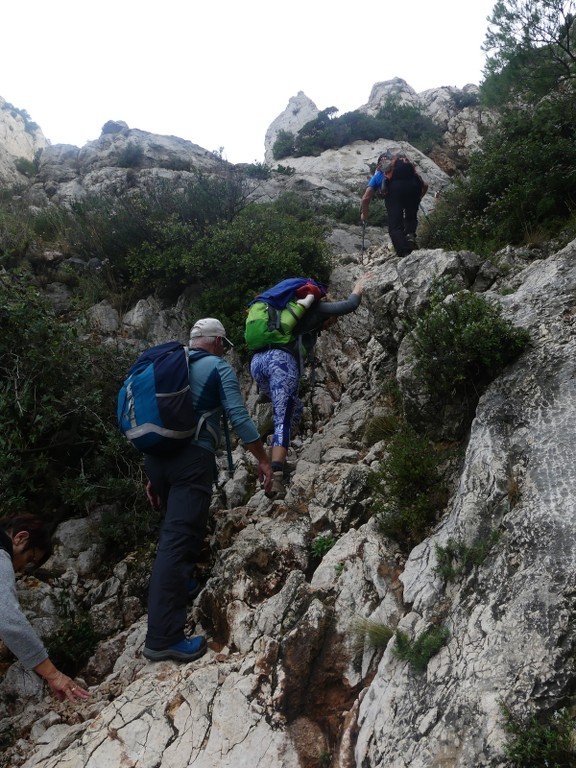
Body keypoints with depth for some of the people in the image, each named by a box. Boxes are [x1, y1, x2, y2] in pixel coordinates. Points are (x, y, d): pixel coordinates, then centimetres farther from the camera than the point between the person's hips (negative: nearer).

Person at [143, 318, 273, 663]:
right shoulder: (219, 367, 5)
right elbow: (239, 417, -6)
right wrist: (263, 459, 1)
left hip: (156, 456, 7)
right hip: (192, 457, -7)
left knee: (179, 528, 29)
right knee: (179, 539, -12)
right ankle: (163, 637, -15)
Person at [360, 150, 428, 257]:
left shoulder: (379, 174, 35)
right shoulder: (409, 166, 42)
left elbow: (365, 198, 25)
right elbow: (425, 185, 37)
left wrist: (364, 215, 40)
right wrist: (416, 200, 53)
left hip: (393, 186, -2)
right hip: (413, 183, 2)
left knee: (395, 226, 3)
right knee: (411, 216, 23)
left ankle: (403, 254, -15)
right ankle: (410, 234, -5)